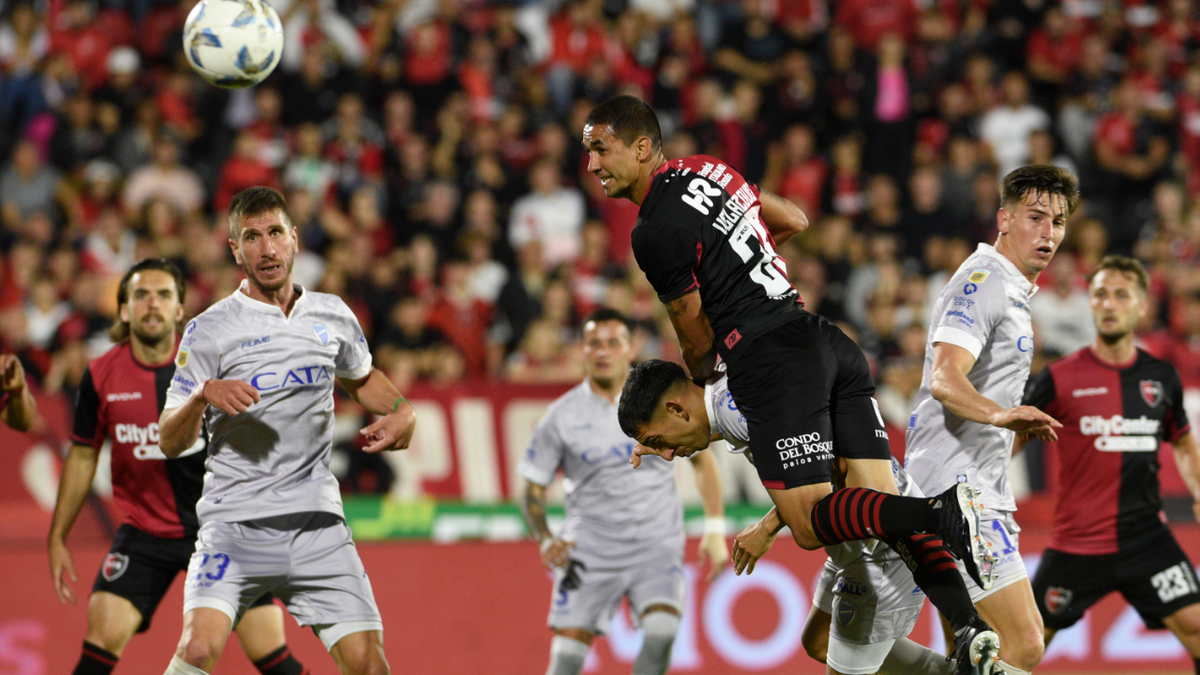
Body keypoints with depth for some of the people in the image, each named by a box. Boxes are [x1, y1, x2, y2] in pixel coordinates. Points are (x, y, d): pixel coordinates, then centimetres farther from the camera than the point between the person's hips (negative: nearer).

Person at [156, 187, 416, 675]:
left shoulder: (333, 316, 12)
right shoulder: (210, 330, 0)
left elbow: (362, 378, 33)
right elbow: (169, 443, -2)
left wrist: (401, 411, 12)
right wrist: (204, 394, -22)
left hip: (318, 524, 4)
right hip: (235, 520, -4)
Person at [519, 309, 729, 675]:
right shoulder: (562, 415, -1)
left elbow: (702, 460, 13)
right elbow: (533, 490, 5)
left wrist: (715, 531, 4)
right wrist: (546, 541, -14)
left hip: (657, 545, 0)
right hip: (590, 549, 0)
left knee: (661, 631, -25)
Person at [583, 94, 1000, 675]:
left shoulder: (656, 231, -10)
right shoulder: (705, 168, 16)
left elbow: (698, 342, -1)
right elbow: (794, 221, 32)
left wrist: (695, 389, 21)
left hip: (773, 359, -8)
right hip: (829, 342, 8)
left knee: (810, 524, -7)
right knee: (880, 503, 3)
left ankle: (942, 513, -29)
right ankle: (971, 628, -12)